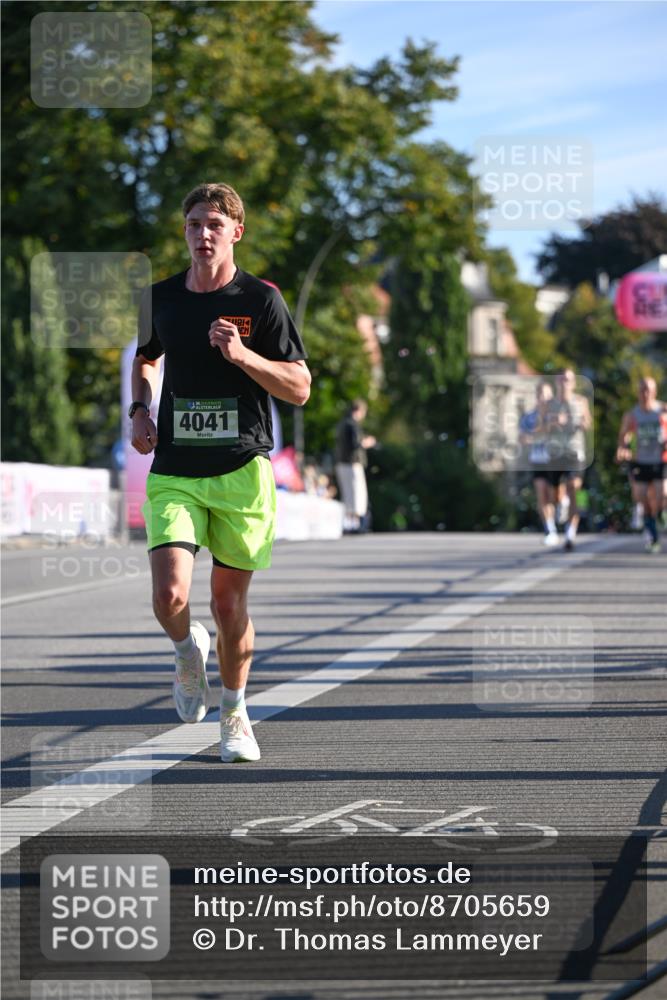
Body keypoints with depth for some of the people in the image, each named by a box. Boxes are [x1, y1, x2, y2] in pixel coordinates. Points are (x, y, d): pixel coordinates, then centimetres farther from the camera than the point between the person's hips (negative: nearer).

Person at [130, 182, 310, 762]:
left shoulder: (261, 300, -2)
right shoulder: (160, 299, 7)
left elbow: (299, 389, -3)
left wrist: (241, 354, -18)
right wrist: (140, 411, 9)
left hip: (242, 469, -1)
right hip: (174, 471, 2)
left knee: (229, 599, 5)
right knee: (170, 598, -15)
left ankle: (234, 715, 27)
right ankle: (190, 651, 21)